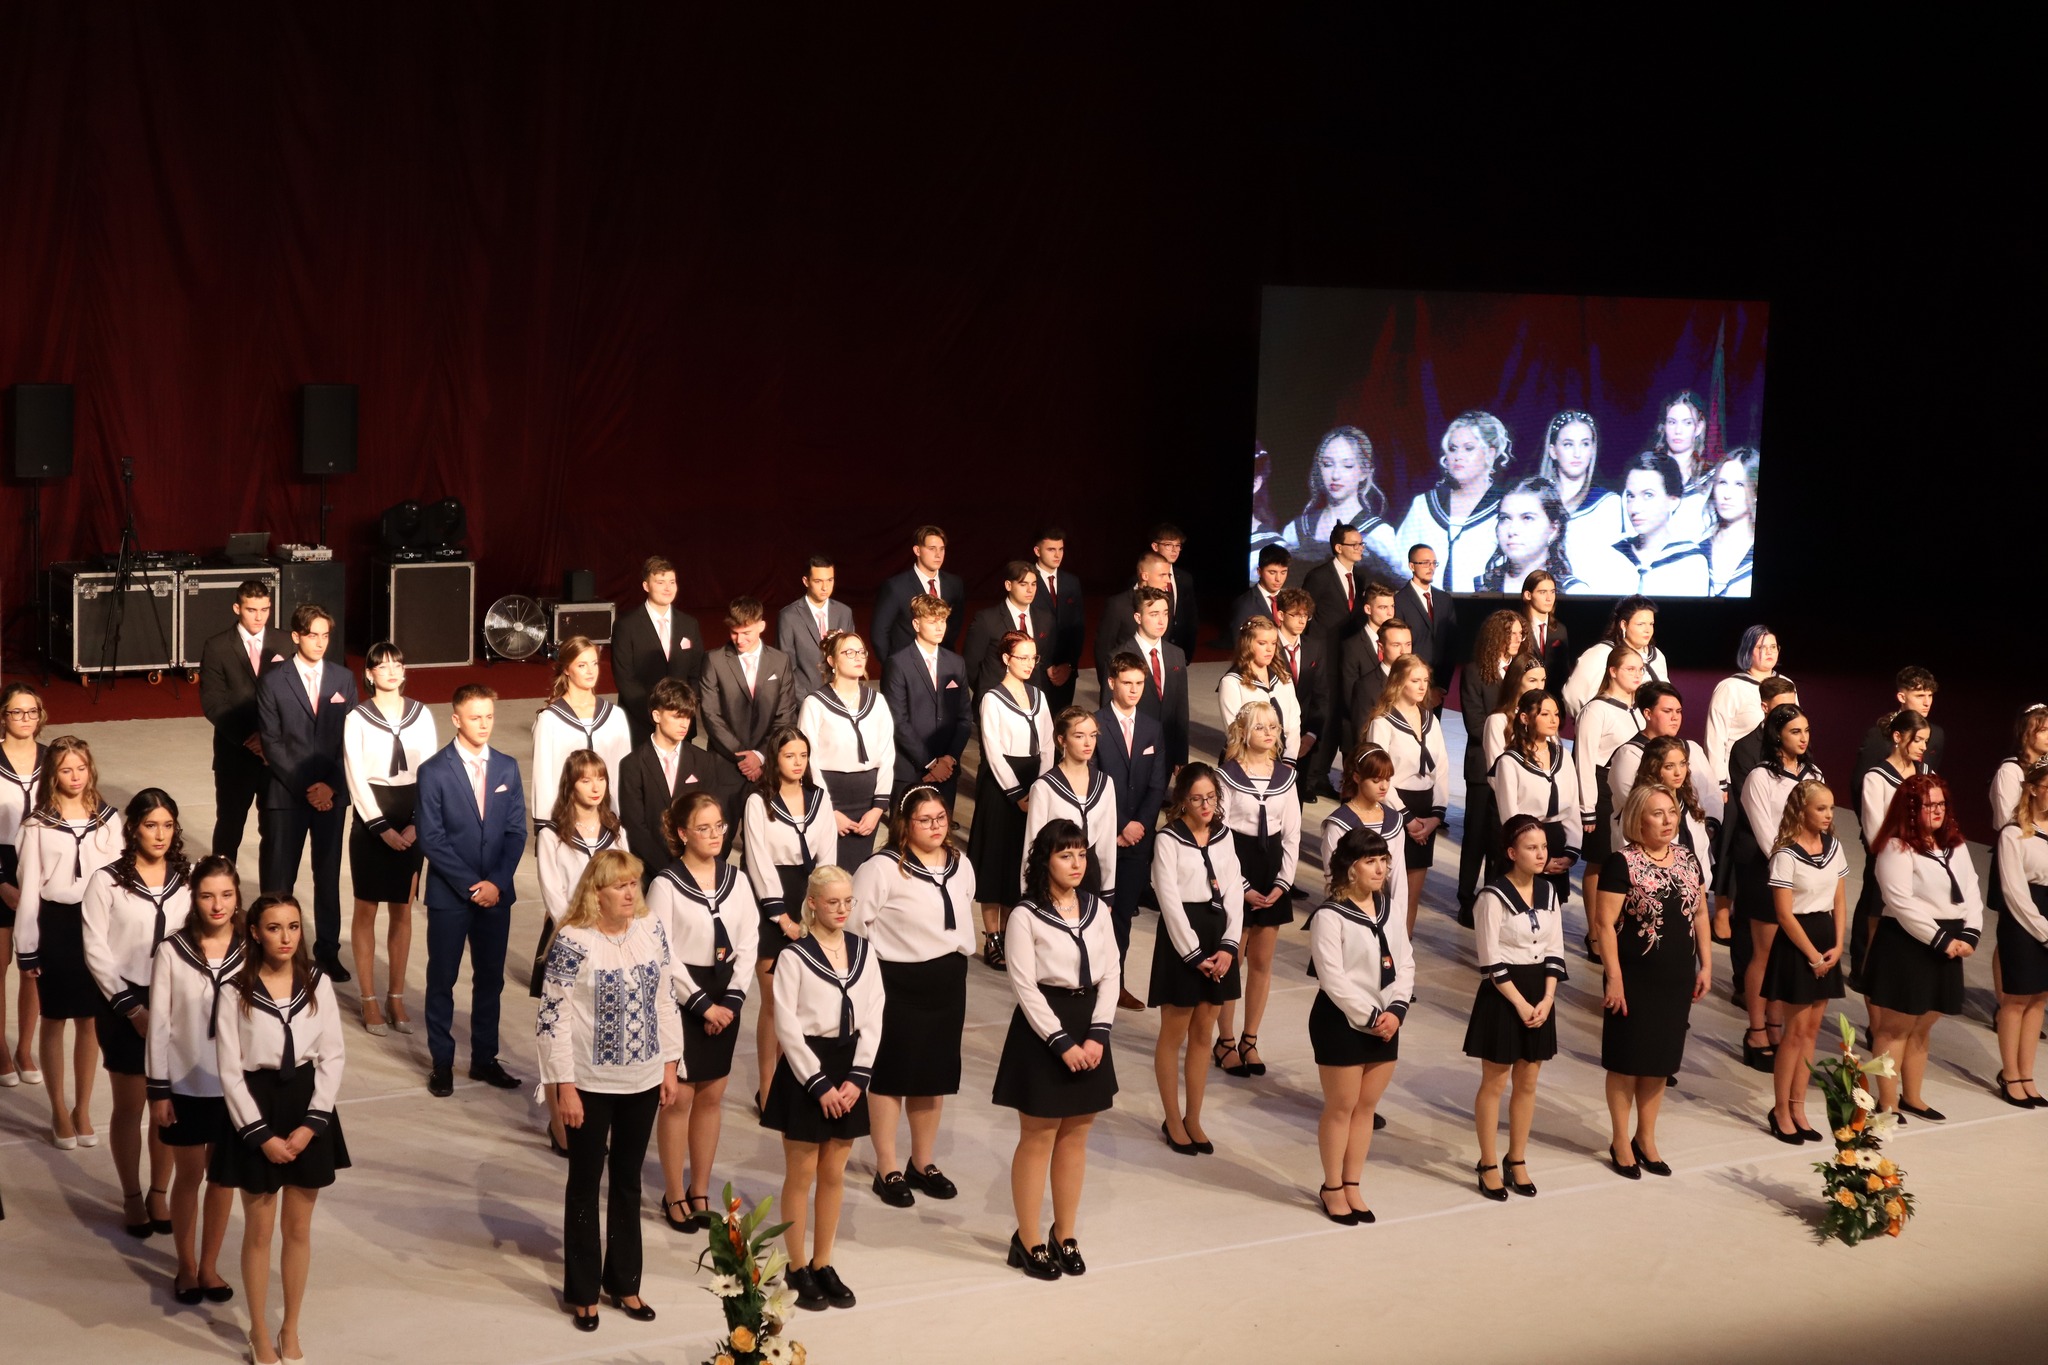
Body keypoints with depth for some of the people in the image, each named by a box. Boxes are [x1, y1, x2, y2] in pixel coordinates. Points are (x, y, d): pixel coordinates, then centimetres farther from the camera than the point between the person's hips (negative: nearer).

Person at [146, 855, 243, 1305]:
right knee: (188, 1176, 11)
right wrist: (158, 1090, -6)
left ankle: (209, 1265, 28)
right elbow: (159, 1024, -6)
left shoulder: (251, 952, -8)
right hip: (185, 1083, -1)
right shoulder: (172, 952, -11)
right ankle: (186, 1267, 27)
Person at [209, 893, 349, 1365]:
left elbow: (333, 1057, -2)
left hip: (306, 1107, 2)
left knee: (298, 1228, 11)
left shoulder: (317, 983, -3)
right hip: (256, 1108, -2)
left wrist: (311, 1124, -10)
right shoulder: (236, 992, -11)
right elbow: (229, 1070, -9)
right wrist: (261, 1135, -13)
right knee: (259, 1230, 8)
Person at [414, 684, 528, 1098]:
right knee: (442, 980, 5)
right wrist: (470, 884, -14)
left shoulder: (507, 768, 4)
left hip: (495, 893, 3)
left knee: (490, 978, 10)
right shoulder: (434, 771, -7)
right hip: (449, 894, -3)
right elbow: (431, 839, -10)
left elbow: (516, 831, 4)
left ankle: (484, 1059, 21)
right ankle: (442, 1063, 14)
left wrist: (497, 882, -9)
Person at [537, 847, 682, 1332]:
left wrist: (672, 1067, 6)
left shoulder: (651, 930, -1)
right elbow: (553, 1018, -15)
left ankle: (624, 1282, 30)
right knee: (585, 1182, 10)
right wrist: (563, 1087, -15)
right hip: (590, 1084, -4)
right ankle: (583, 1292, 22)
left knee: (628, 1180, 16)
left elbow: (664, 1002, 7)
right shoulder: (573, 942, -17)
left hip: (643, 1081, 5)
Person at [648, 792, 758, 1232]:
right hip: (681, 995, -4)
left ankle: (701, 1190, 21)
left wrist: (733, 999, -6)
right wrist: (701, 1003, -12)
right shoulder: (666, 884, -10)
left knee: (711, 1096, 10)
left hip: (724, 996, 5)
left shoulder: (735, 880, 3)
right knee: (679, 1098, 1)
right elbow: (663, 954, -12)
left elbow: (748, 942, 4)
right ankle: (674, 1196, 13)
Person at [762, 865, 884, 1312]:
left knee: (834, 1173, 11)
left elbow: (873, 1018, 3)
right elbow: (787, 1025, -11)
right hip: (805, 1068, -4)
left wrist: (857, 1077, -7)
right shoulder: (795, 955, -10)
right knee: (801, 1174, 4)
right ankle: (797, 1268, 15)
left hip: (849, 1069, 4)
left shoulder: (863, 951, 4)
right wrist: (819, 1083, -13)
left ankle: (822, 1264, 21)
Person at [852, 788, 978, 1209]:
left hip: (948, 980, 6)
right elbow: (854, 924, -13)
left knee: (935, 1073, 14)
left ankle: (923, 1163, 29)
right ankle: (887, 1170, 14)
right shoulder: (882, 869, -16)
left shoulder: (961, 866, 5)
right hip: (898, 981, -6)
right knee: (891, 1073, 4)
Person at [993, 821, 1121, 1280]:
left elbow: (1111, 974, 3)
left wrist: (1097, 1035, -8)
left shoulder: (1096, 909, 5)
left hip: (1089, 1029, 5)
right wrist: (1062, 1043, -16)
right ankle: (1028, 1241, 13)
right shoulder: (1026, 916, -10)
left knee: (1075, 1137, 11)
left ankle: (1065, 1235, 23)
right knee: (1038, 1138, 3)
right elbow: (1025, 985, -13)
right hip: (1042, 1028, -5)